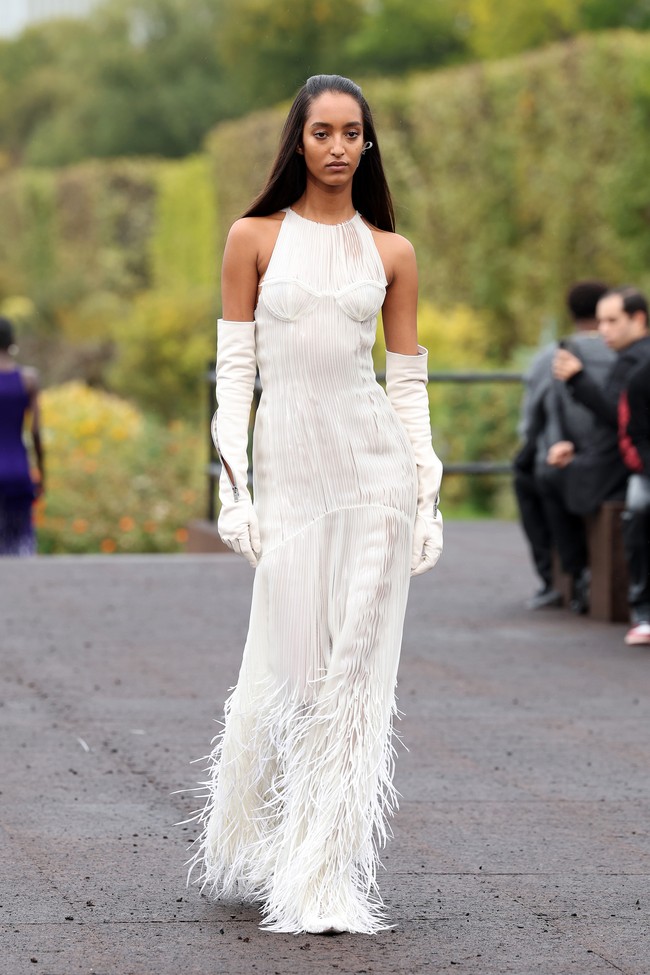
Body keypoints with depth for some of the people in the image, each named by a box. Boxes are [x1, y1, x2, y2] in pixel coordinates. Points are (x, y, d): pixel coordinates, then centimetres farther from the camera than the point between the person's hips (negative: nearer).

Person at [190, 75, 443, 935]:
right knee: (287, 670, 0)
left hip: (376, 467, 1)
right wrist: (232, 489, -5)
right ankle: (244, 853, 23)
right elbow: (234, 367, 2)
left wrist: (429, 496, 4)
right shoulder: (255, 238, 4)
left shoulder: (390, 251, 8)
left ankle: (328, 881, 6)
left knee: (355, 671, -1)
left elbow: (408, 379, 10)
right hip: (288, 466, -1)